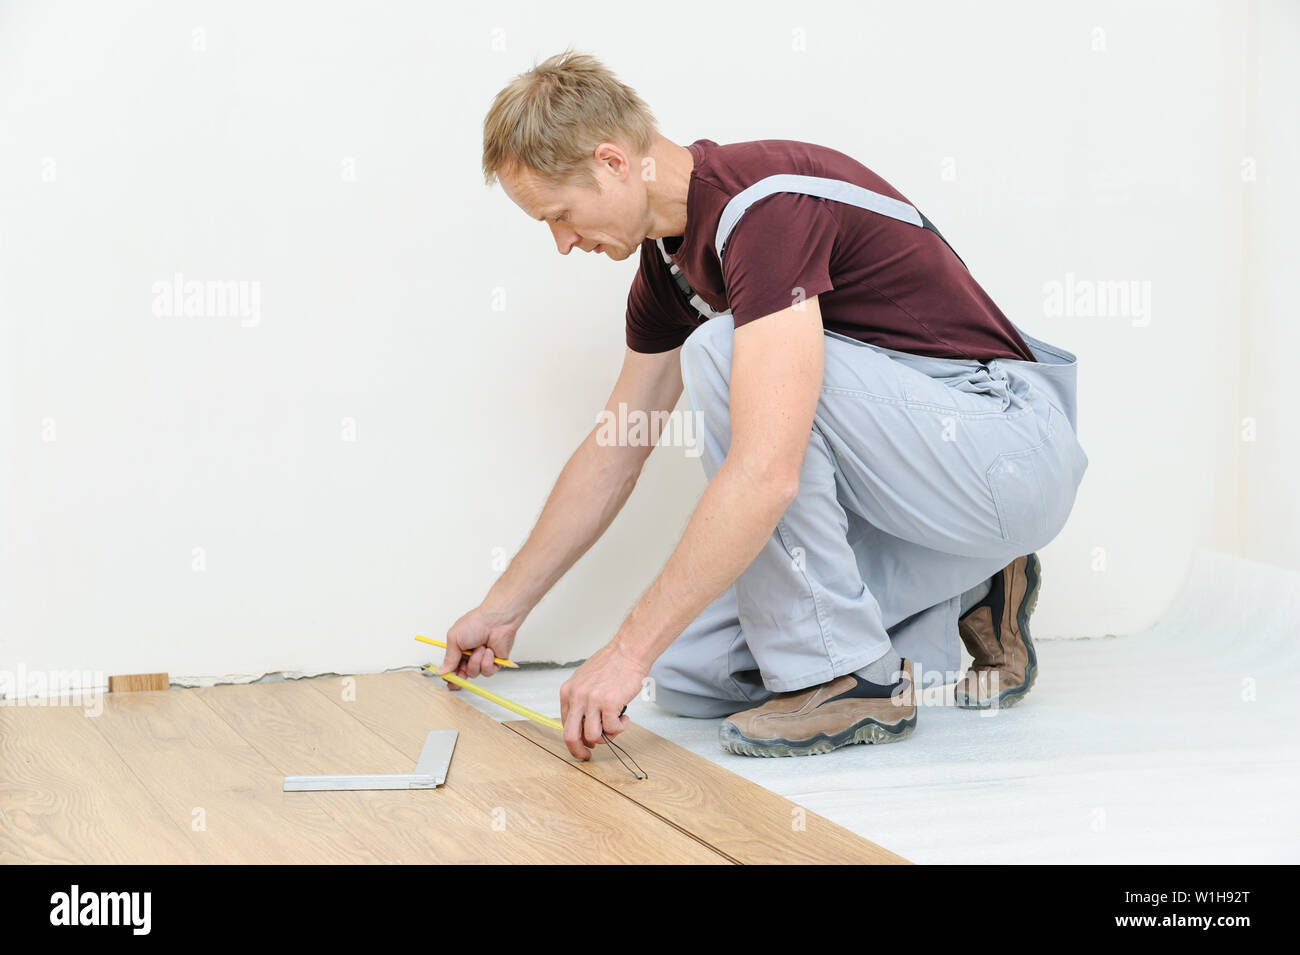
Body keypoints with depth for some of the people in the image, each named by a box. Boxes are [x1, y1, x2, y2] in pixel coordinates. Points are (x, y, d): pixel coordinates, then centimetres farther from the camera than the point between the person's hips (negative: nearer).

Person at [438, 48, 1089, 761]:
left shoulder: (766, 202, -25)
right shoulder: (669, 256, 6)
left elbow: (767, 475, -35)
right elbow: (614, 451, 18)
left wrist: (630, 650, -31)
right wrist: (502, 609, 23)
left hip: (1004, 450, -9)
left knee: (719, 353, -26)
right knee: (689, 674, -1)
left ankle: (843, 675, -17)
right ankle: (958, 604, 13)